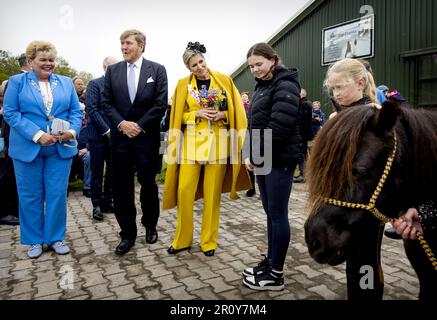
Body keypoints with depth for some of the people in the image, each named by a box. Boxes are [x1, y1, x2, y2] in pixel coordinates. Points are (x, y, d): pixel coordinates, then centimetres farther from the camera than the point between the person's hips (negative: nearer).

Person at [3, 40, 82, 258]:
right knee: (30, 196, 7)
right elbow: (10, 113, -5)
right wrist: (36, 134, -17)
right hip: (28, 148, -1)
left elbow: (76, 112, 7)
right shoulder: (17, 82, 3)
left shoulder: (66, 83, 11)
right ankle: (34, 240, 22)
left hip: (60, 149, 2)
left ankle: (56, 237, 20)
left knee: (58, 194, 5)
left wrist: (72, 131, -13)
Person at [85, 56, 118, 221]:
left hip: (114, 134, 4)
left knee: (112, 170, 9)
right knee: (97, 171, 3)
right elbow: (91, 109, -11)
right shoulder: (94, 84, -3)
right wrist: (106, 130, -16)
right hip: (98, 134, -4)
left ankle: (107, 201, 21)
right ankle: (97, 205, 13)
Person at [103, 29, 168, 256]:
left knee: (148, 184, 8)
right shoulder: (112, 70, 9)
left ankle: (150, 226, 28)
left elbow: (161, 104, -5)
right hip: (120, 136, 3)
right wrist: (122, 123, -10)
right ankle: (127, 233, 16)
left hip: (147, 136, -2)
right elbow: (107, 103, 6)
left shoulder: (157, 70, 1)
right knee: (122, 187, 4)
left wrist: (139, 126, -10)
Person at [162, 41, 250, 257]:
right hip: (191, 142, 1)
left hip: (217, 142, 0)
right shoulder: (184, 84, 6)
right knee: (184, 190, -3)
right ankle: (182, 239, 14)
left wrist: (222, 115, -13)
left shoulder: (224, 81, 5)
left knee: (212, 193, 3)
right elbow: (179, 115, 7)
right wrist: (197, 113, -9)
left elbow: (236, 111, 6)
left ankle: (209, 240, 17)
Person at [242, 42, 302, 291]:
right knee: (270, 212, 14)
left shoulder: (285, 84, -10)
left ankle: (276, 275, 10)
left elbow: (279, 126, -22)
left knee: (278, 214, -1)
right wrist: (250, 154, 5)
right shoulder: (261, 85, 18)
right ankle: (271, 262, 27)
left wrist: (255, 154, -15)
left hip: (280, 159, -9)